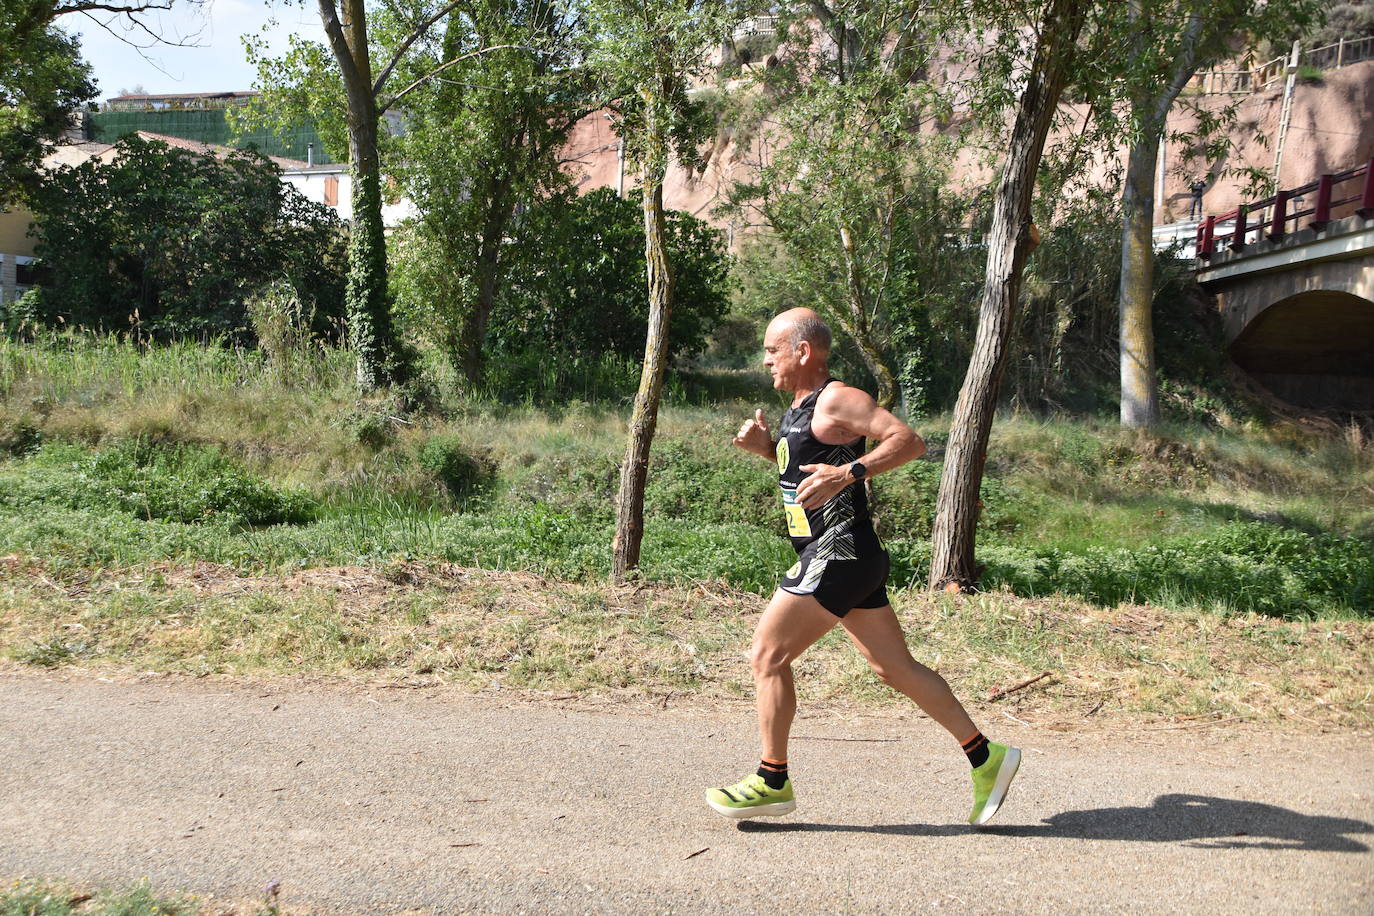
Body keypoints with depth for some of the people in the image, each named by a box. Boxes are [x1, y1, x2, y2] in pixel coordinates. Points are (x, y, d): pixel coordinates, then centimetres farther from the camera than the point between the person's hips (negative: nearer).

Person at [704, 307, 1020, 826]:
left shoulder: (835, 399, -13)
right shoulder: (802, 406, 16)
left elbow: (909, 441, -20)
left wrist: (847, 473, -31)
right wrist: (765, 446, 13)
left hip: (840, 556, -10)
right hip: (841, 559, 10)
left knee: (767, 657, -4)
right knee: (896, 670, 12)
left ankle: (772, 783, 8)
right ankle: (985, 758, 19)